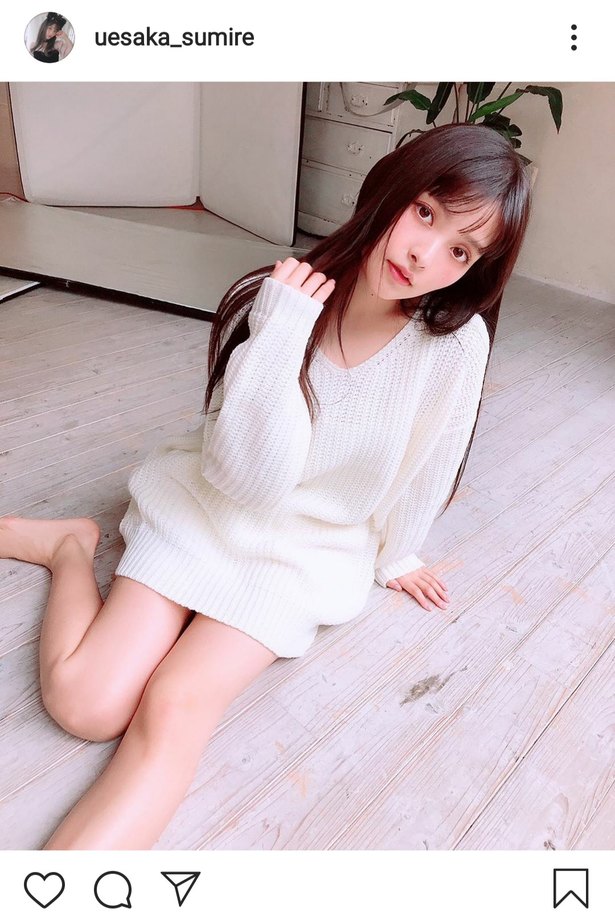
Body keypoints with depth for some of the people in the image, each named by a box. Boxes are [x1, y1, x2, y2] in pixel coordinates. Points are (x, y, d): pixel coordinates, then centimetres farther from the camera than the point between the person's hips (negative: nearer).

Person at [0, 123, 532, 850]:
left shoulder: (456, 342, -17)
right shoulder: (277, 297, -17)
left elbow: (424, 471, -2)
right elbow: (249, 480, -22)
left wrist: (395, 556, 13)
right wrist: (281, 331, -31)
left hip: (309, 552, 0)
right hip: (203, 511, 1)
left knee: (173, 710, -20)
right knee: (84, 702, -9)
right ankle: (70, 547, 17)